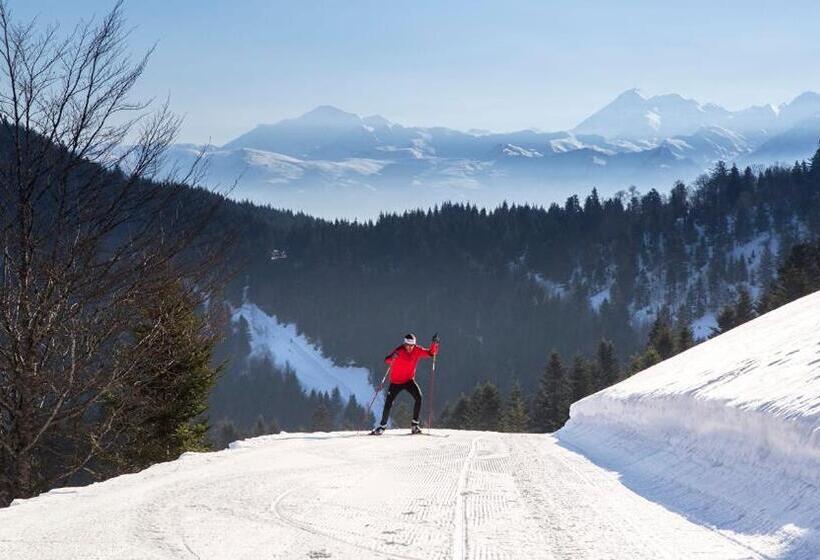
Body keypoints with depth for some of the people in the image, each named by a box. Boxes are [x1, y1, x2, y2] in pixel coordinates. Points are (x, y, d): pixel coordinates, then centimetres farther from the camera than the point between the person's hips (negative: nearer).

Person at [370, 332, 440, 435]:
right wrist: (392, 357, -56)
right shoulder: (399, 351, -21)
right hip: (396, 381, -2)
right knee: (388, 403, -3)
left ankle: (415, 425, -11)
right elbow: (387, 361, -32)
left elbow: (431, 353, -3)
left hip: (409, 380, 2)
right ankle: (382, 426, 19)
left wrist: (434, 343, -22)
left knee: (418, 397, -19)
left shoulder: (417, 350, -9)